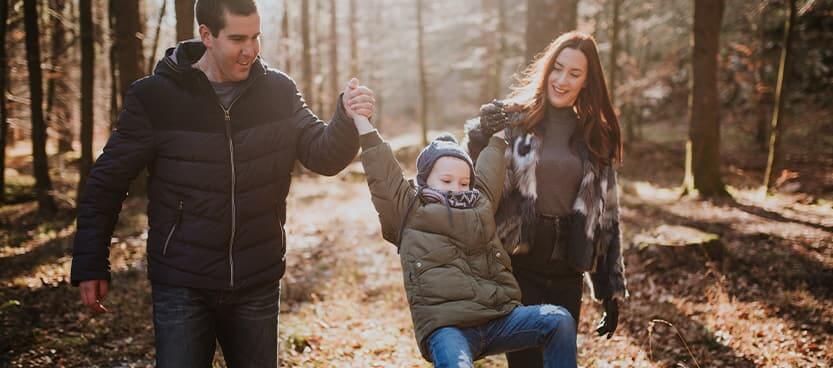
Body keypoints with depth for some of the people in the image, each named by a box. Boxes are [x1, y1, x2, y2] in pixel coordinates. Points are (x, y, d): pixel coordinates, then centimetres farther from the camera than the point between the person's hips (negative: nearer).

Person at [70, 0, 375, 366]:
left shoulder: (279, 92, -2)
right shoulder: (154, 96, -10)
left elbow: (322, 157, -5)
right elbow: (108, 180, -3)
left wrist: (346, 119, -26)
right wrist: (90, 265, -4)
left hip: (258, 285, 3)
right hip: (182, 287, -3)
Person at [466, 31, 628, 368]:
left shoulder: (595, 136, 8)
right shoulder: (512, 119, -3)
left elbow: (606, 214, 10)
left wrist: (612, 289, 10)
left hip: (567, 273, 4)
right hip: (518, 266, -3)